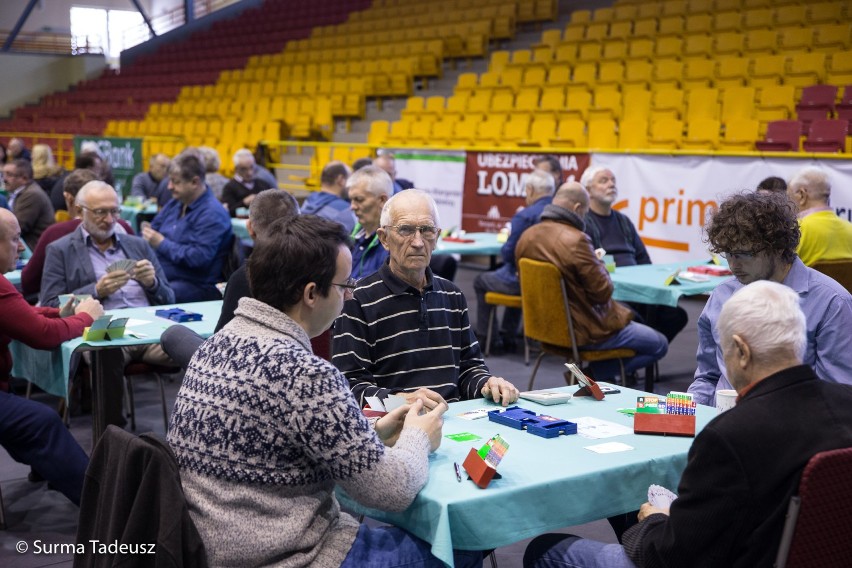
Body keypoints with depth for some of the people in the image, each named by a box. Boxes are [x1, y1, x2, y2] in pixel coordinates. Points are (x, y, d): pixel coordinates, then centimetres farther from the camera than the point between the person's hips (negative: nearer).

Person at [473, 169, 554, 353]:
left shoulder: (525, 216, -20)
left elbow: (508, 253, -17)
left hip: (526, 282, -7)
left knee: (480, 281, 19)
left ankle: (484, 339, 23)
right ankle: (507, 338, 38)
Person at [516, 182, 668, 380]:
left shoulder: (527, 236, -1)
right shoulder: (576, 240, -26)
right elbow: (603, 292, -21)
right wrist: (600, 265, 0)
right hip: (583, 331, -9)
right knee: (659, 345, 6)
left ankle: (586, 377, 16)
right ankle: (593, 375, 0)